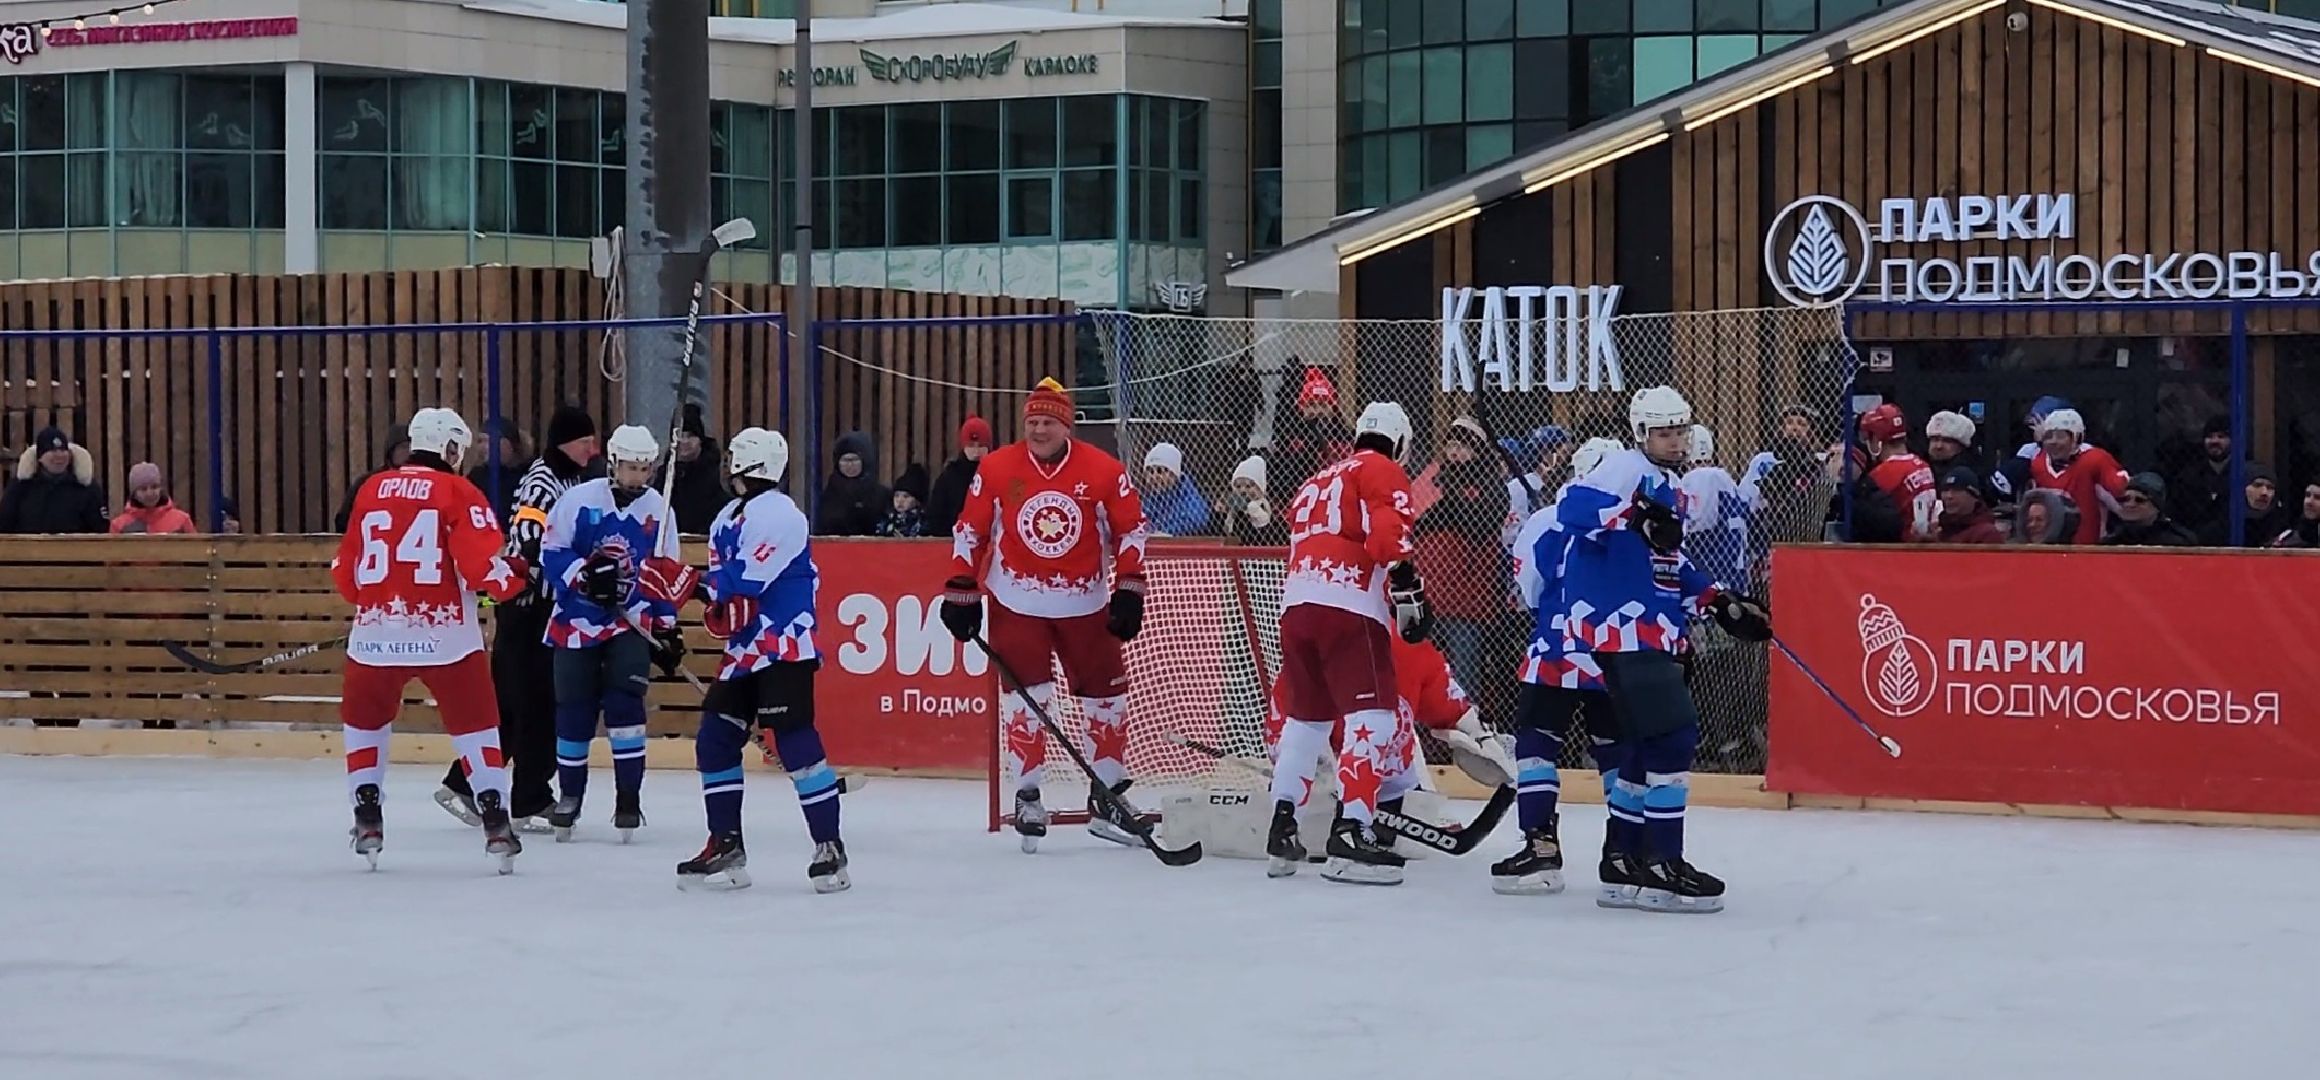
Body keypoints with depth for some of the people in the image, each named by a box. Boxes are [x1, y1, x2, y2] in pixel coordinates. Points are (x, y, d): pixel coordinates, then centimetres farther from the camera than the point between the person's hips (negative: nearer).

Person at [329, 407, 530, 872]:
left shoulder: (370, 490, 9)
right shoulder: (458, 492, -3)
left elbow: (345, 571, 14)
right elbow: (481, 562, -12)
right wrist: (514, 577, 8)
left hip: (376, 634, 3)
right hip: (445, 633, -3)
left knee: (364, 720, 21)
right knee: (474, 725, 7)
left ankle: (367, 818, 15)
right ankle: (494, 821, -1)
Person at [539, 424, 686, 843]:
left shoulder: (658, 510, 2)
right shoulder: (579, 500, -8)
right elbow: (551, 553, -7)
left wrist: (667, 630, 8)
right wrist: (585, 574, -24)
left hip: (633, 622, 1)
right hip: (577, 620, -1)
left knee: (625, 704, -13)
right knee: (574, 711, 2)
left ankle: (629, 797, -7)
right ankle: (570, 794, 20)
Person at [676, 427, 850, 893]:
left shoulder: (777, 514, -14)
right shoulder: (729, 518, 16)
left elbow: (747, 580, -23)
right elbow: (724, 584, 16)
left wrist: (688, 584, -21)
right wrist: (719, 611, -6)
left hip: (784, 649, -10)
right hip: (743, 650, 10)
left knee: (795, 741, -14)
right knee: (714, 740, 6)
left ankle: (829, 846, -9)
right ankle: (726, 847, 13)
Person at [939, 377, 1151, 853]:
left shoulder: (1104, 471, -6)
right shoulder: (995, 469, -5)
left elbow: (1130, 529, 1)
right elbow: (969, 530, 2)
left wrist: (1129, 591, -6)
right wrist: (961, 592, -1)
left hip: (1085, 604, 1)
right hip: (1017, 603, -1)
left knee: (1106, 695, 5)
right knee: (1025, 696, -8)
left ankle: (1108, 796, 19)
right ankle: (1027, 796, 6)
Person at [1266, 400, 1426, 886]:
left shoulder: (1317, 482, 29)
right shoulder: (1382, 473, 5)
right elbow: (1390, 531, -13)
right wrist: (1408, 589, -16)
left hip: (1296, 603, 8)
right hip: (1348, 607, -8)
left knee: (1305, 715, 22)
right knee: (1373, 715, -12)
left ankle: (1281, 827, 23)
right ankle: (1350, 832, -25)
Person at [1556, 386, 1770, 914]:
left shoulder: (1665, 486, 21)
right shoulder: (1626, 469, -9)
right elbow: (1574, 508, -26)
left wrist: (1721, 602, 21)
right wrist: (1637, 514, -37)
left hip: (1646, 629, 10)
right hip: (1619, 625, -10)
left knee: (1648, 744, 13)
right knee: (1672, 737, -13)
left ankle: (1625, 860, 20)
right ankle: (1662, 867, -10)